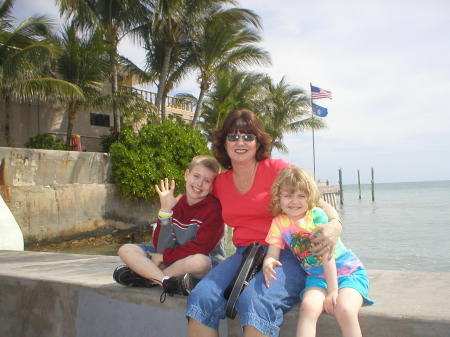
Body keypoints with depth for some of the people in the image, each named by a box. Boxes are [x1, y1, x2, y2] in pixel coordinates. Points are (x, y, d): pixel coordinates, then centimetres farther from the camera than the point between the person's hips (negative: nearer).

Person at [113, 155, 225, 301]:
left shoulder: (214, 207, -12)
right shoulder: (174, 203, 0)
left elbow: (201, 248, -19)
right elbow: (160, 247, -8)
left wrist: (164, 256, -13)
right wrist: (165, 211, -18)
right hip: (173, 260, 5)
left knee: (199, 261, -41)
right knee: (126, 250, -5)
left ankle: (146, 274, -18)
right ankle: (169, 282, -26)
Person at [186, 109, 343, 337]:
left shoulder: (276, 169, -2)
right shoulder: (220, 182, 13)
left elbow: (316, 202, -3)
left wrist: (334, 224, -24)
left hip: (285, 255, -4)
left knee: (255, 301, -34)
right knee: (201, 297, -22)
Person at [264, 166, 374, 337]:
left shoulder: (316, 215, -12)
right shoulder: (279, 222, 0)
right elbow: (272, 254, -4)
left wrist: (332, 291, -17)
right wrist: (267, 263, -29)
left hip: (348, 271, -2)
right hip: (317, 276, 3)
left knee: (344, 310, -29)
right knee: (308, 307, -27)